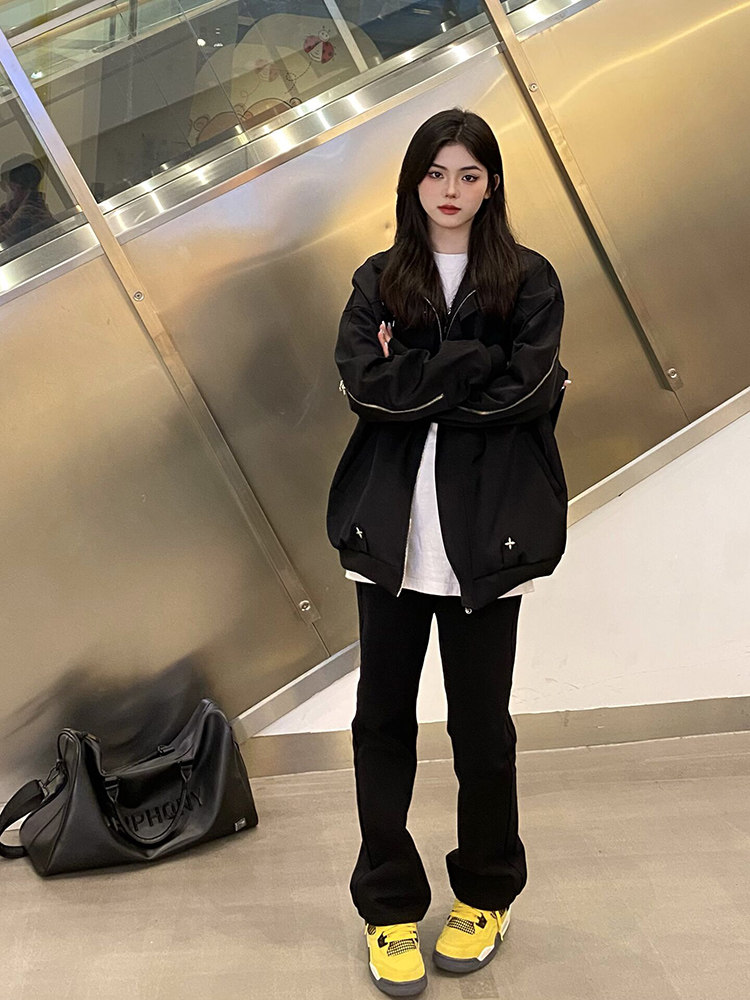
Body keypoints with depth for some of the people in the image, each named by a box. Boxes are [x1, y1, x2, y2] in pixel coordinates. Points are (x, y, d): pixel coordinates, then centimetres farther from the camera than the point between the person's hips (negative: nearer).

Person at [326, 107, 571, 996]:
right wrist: (476, 360, -11)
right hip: (392, 531, 2)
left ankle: (486, 896, 31)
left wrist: (413, 377, -9)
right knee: (383, 720, 8)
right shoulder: (377, 281, 9)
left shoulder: (528, 280, 4)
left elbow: (524, 394, -11)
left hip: (484, 537, -2)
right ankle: (389, 906, 24)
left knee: (480, 723, 9)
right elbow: (363, 382, -9)